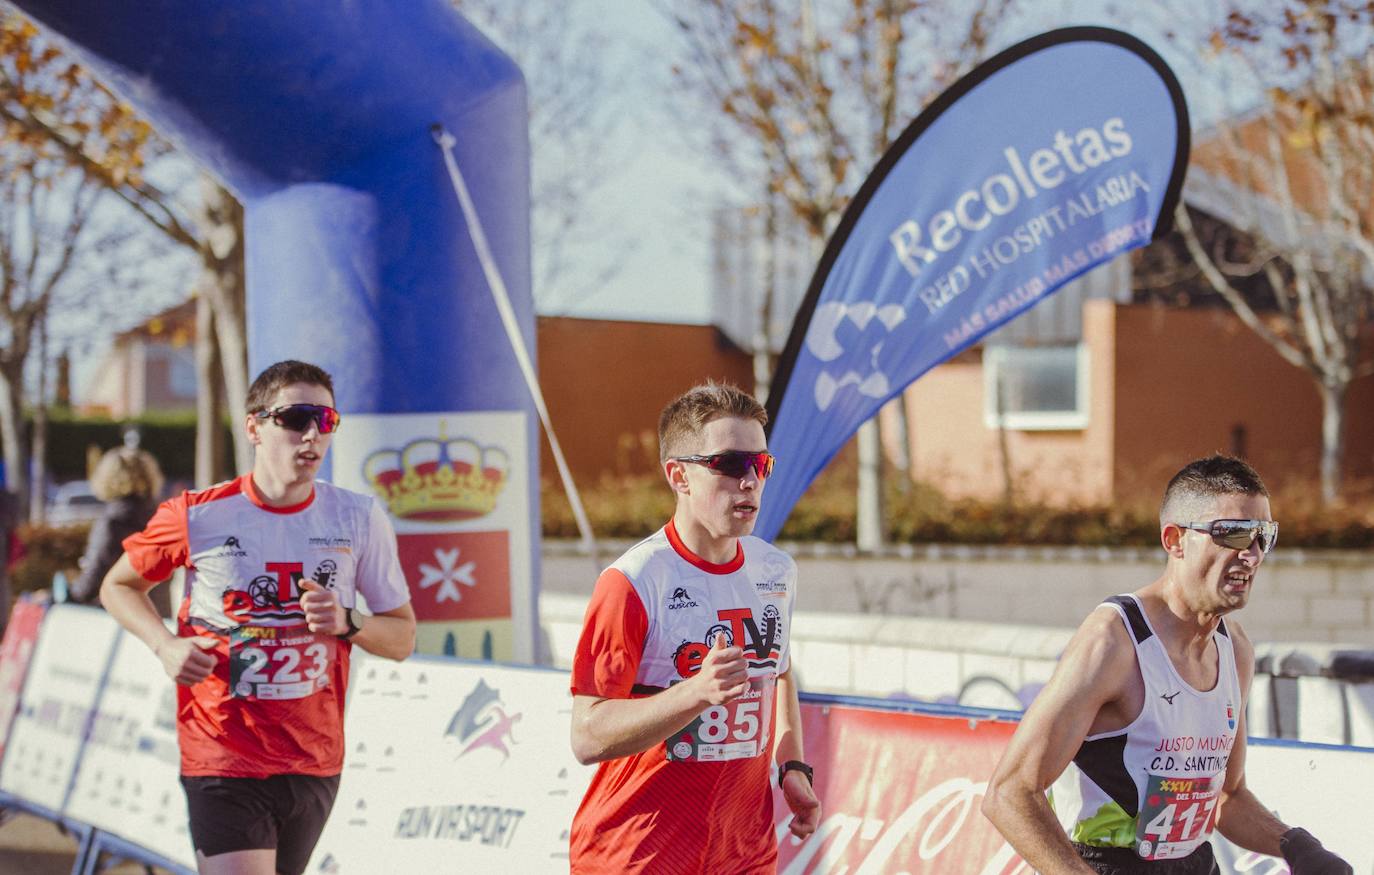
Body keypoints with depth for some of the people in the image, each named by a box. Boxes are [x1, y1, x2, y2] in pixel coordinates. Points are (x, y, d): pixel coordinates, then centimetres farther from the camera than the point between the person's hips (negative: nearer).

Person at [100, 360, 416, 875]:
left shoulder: (360, 519, 0)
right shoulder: (197, 517, -6)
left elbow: (402, 639, 8)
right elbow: (118, 586, 11)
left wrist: (346, 621, -13)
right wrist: (165, 645, -8)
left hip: (316, 766, 3)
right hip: (223, 763, -3)